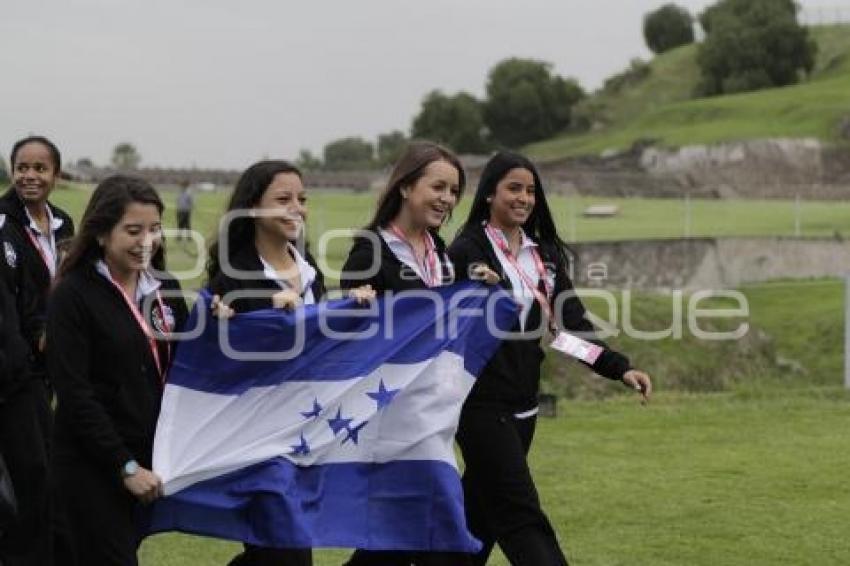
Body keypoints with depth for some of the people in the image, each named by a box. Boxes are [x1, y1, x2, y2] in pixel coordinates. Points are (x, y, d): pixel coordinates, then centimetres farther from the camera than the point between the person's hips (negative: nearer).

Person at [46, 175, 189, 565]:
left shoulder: (164, 287, 8)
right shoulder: (73, 295, -11)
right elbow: (74, 394, -14)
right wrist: (124, 465, -17)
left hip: (151, 457, 6)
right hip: (93, 464, -6)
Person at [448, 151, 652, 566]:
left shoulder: (544, 254, 11)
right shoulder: (467, 251, -8)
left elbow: (573, 324, 4)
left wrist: (620, 368, -8)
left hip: (522, 405, 7)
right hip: (481, 403, -6)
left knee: (480, 515, 14)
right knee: (521, 516, -8)